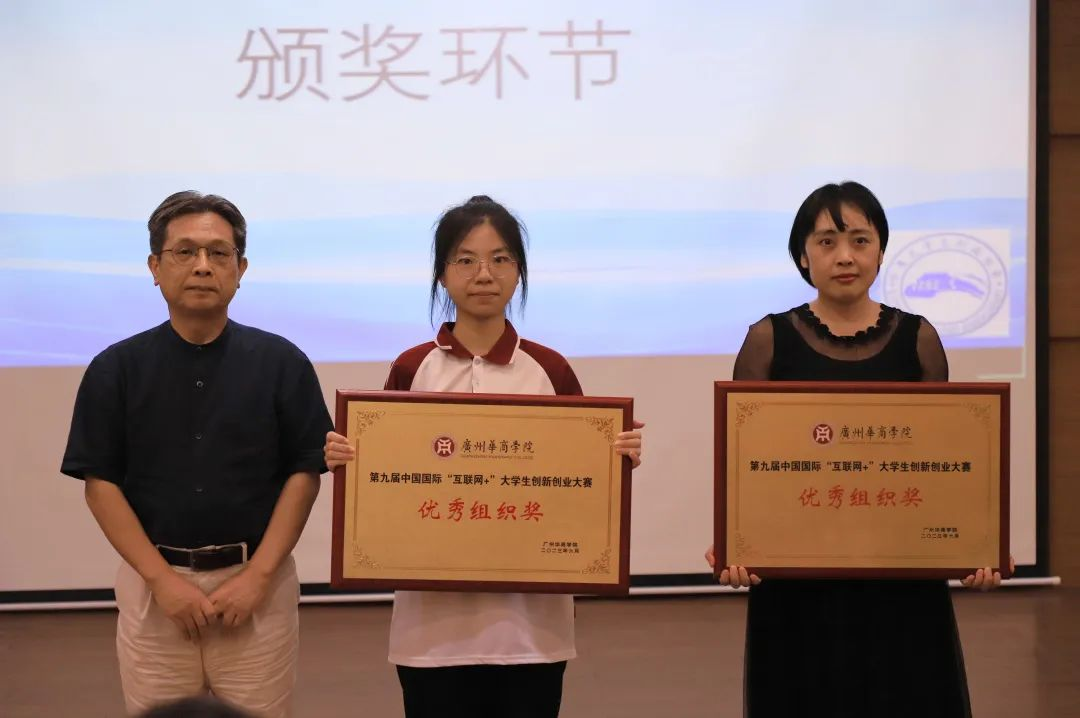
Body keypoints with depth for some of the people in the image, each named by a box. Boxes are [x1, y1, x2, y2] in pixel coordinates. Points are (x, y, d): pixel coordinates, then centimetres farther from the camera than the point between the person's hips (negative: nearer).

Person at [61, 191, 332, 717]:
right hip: (152, 582, 1)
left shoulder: (281, 362, -1)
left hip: (256, 581, 0)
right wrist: (161, 578, -9)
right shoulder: (116, 368, 0)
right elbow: (100, 482, -1)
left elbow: (304, 473, -1)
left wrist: (258, 575, -10)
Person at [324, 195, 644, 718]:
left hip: (530, 620, 1)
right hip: (435, 622, 0)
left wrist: (621, 460, -11)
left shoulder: (550, 370, 3)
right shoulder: (411, 370, 2)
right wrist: (345, 462, -12)